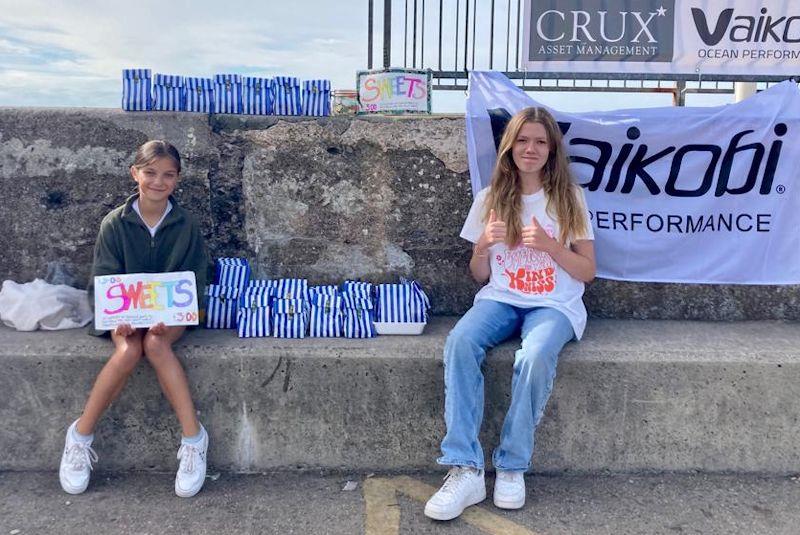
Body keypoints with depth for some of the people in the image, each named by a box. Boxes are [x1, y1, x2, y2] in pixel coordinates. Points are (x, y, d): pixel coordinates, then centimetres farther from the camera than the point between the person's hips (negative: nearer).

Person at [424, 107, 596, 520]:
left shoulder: (569, 197, 5)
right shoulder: (491, 198, 10)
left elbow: (588, 272, 4)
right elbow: (480, 276, 12)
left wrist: (549, 244, -13)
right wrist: (483, 245, -9)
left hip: (554, 305, -1)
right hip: (500, 299, 2)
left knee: (535, 355, -36)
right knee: (460, 342, -31)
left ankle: (512, 467, -19)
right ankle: (465, 470, -29)